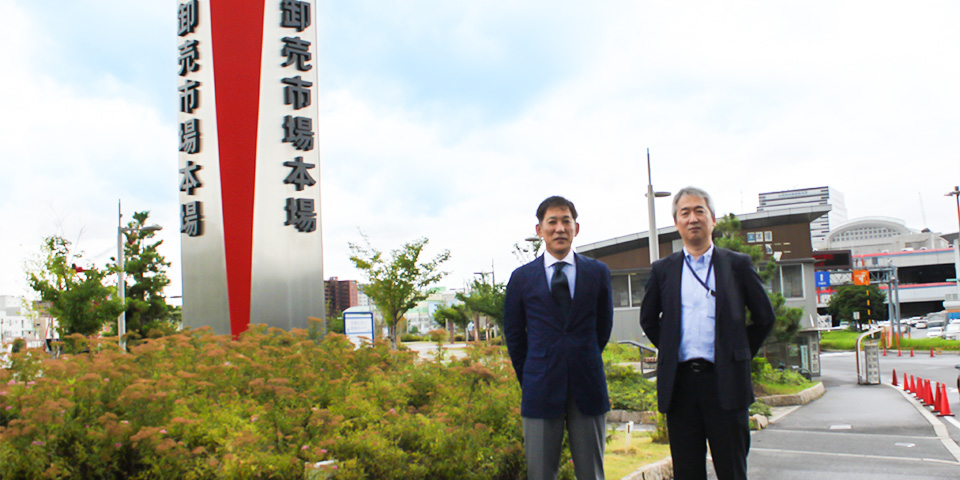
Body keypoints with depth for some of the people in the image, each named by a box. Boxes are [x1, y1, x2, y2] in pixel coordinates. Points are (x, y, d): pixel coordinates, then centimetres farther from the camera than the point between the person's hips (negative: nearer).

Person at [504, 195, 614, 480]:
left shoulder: (598, 273, 5)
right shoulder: (522, 278, 4)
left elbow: (604, 325, 14)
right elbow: (513, 334, 11)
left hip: (588, 387, 1)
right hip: (541, 390, 0)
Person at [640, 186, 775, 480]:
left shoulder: (737, 265, 6)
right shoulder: (663, 270, 10)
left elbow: (764, 317, 11)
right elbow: (648, 319, 19)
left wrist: (741, 354, 8)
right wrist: (669, 351, 10)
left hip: (725, 382, -1)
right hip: (679, 382, 2)